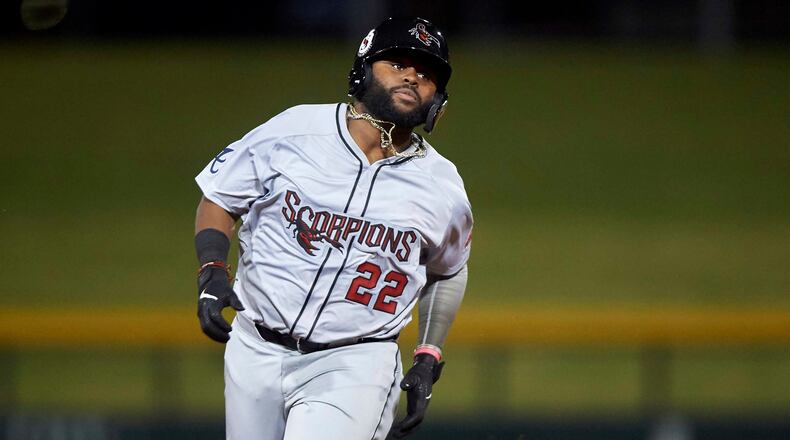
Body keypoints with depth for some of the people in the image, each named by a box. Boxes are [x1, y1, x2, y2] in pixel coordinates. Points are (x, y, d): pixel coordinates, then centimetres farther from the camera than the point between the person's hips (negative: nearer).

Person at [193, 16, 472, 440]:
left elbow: (447, 271, 16)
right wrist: (212, 272, -10)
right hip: (257, 352, 2)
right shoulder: (292, 131, -6)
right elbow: (219, 198, 6)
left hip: (356, 363, -1)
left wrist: (428, 361, 9)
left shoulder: (443, 190, -2)